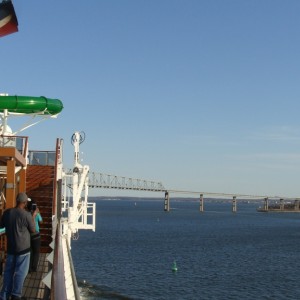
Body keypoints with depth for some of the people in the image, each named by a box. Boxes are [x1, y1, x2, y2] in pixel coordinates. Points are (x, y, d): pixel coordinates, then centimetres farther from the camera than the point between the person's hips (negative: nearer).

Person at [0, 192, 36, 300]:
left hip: (10, 247, 5)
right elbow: (33, 230, -4)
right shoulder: (26, 215, -16)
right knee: (20, 272, 5)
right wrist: (33, 217, 6)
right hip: (23, 248, -5)